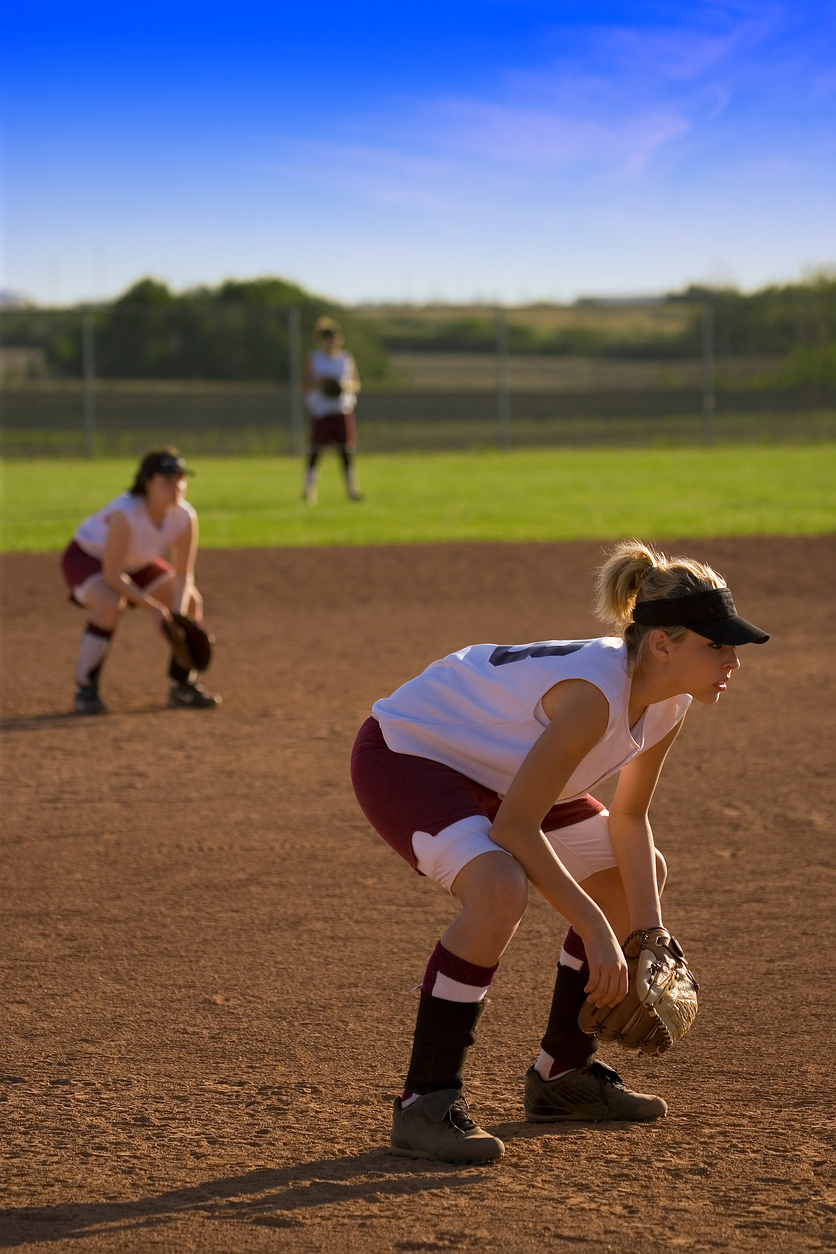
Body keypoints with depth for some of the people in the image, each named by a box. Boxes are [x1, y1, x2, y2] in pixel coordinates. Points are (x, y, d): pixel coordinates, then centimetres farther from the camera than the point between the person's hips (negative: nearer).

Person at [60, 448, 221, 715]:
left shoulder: (185, 516, -21)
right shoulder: (125, 513, -38)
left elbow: (183, 576, -14)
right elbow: (112, 575, -35)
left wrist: (177, 617, -30)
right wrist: (154, 609, -36)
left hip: (137, 563, 7)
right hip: (86, 558, -7)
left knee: (191, 601, -6)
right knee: (110, 602, -36)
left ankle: (182, 685, 11)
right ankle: (85, 690, -22)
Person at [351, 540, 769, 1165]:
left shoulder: (670, 702, -9)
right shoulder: (596, 690, -35)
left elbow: (628, 818, 4)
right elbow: (514, 827, -33)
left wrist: (647, 938, -5)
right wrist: (594, 928, -29)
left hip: (488, 769, 10)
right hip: (404, 755, -10)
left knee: (642, 873, 14)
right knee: (499, 891, -35)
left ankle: (562, 1074, 25)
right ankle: (426, 1103, -22)